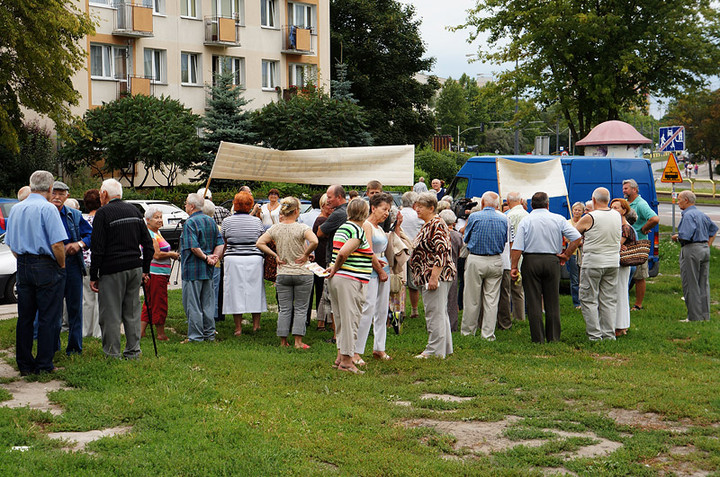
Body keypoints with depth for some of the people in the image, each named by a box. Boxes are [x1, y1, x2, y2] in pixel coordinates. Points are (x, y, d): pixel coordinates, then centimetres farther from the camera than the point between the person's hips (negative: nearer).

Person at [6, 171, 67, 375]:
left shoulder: (15, 209, 11)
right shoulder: (48, 208, -12)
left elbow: (11, 244, 15)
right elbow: (57, 244, -17)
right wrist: (61, 265, -3)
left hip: (23, 267, 7)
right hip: (46, 267, -7)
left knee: (24, 317, 11)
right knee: (47, 318, 0)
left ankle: (24, 364, 16)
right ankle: (44, 364, 2)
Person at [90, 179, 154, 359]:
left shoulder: (103, 213, -7)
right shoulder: (134, 211, 12)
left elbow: (97, 248, -10)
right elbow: (148, 244, 14)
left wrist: (94, 276, -6)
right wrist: (145, 269, 19)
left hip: (112, 271, -6)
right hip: (135, 268, 6)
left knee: (110, 315, -1)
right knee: (132, 312, 12)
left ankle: (113, 354, 0)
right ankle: (133, 351, 15)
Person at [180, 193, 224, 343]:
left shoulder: (190, 223, -14)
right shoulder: (211, 221, 12)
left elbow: (194, 247, -24)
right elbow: (220, 243, 9)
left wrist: (205, 258, -13)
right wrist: (215, 257, -4)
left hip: (193, 269, -8)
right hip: (208, 269, 8)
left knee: (192, 304, -1)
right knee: (208, 302, 12)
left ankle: (195, 336, 0)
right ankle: (209, 334, 16)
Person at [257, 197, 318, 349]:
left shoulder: (275, 228, 0)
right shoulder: (302, 228, -11)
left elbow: (259, 243, -3)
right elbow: (314, 241, -27)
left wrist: (275, 255, 0)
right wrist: (306, 255, -12)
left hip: (282, 274, 3)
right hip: (302, 273, -3)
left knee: (284, 309, 9)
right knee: (300, 309, 5)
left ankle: (283, 341, 12)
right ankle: (298, 341, 3)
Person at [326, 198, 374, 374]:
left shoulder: (342, 227, 14)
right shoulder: (358, 231, -14)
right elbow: (343, 253, -24)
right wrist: (335, 269, -9)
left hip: (336, 279, 9)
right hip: (350, 281, -9)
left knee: (341, 319, 16)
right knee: (350, 320, -4)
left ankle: (340, 356, 20)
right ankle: (346, 361, -2)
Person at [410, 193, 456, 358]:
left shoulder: (436, 225, -15)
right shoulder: (428, 225, 18)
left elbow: (441, 252, -22)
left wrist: (434, 277, -25)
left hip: (436, 276, -11)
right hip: (429, 276, 11)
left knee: (435, 313, -7)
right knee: (440, 313, 14)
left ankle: (435, 350, -3)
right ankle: (445, 348, 20)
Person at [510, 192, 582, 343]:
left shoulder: (525, 221, -2)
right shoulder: (558, 219, 2)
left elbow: (517, 246, -8)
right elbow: (577, 238, -3)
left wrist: (513, 267, -5)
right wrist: (566, 255, 6)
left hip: (531, 261, -1)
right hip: (552, 261, 1)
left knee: (533, 302, 2)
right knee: (552, 301, 9)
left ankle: (538, 338, 2)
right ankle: (553, 337, 11)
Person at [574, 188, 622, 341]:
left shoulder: (589, 218, -13)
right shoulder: (617, 216, 3)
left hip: (593, 262, -5)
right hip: (613, 262, 5)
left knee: (589, 299, 2)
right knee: (609, 300, 10)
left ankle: (594, 334, -1)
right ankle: (609, 333, 11)